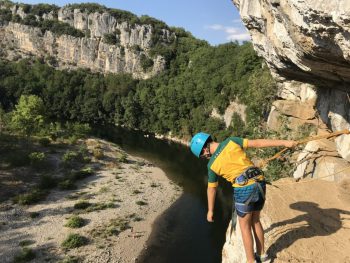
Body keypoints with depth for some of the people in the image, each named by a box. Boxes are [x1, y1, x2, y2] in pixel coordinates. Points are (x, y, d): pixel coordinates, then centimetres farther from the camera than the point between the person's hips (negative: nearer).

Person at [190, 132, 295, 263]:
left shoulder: (212, 164, 1)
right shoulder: (231, 141, 3)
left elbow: (211, 189, 11)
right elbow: (257, 143, -4)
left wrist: (210, 210, 24)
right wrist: (284, 142, -2)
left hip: (244, 189, -5)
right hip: (260, 184, 5)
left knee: (245, 226, 15)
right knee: (255, 221, 25)